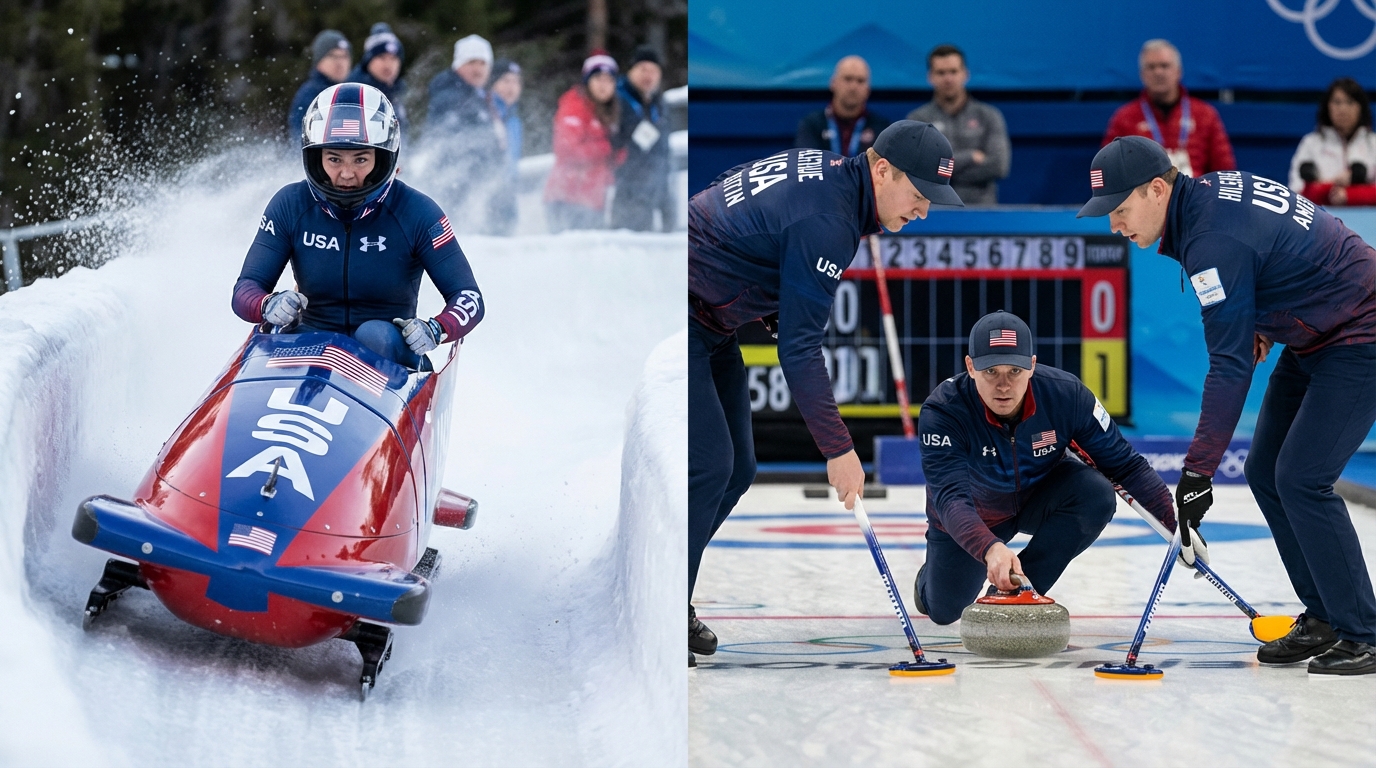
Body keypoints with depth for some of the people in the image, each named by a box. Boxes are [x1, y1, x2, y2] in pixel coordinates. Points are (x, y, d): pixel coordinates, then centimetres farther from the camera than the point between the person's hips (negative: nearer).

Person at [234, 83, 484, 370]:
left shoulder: (415, 212, -7)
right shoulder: (290, 206, -2)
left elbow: (469, 299, -7)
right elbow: (245, 291, -3)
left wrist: (435, 330, -29)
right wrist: (268, 306, -28)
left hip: (388, 351, -1)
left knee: (375, 334, -34)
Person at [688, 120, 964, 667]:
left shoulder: (826, 171, 4)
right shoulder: (827, 221, -25)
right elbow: (799, 348, -25)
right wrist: (838, 449, -22)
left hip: (711, 322, 10)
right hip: (682, 321, -10)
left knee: (735, 469, 9)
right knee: (708, 466, -15)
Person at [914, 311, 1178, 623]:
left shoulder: (1066, 394, -30)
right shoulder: (942, 412, -36)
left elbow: (1125, 464, -18)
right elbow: (951, 497, -46)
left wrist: (1177, 525, -25)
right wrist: (990, 549, -65)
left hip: (1039, 498, 1)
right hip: (969, 519, -1)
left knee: (1097, 495, -28)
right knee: (945, 612, 0)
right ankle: (934, 572, 37)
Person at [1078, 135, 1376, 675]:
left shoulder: (1216, 243, -27)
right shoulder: (1213, 188, 1)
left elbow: (1230, 366, -28)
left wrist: (1199, 469, -25)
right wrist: (1260, 321, 11)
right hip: (1315, 337, 11)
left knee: (1301, 481, -16)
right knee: (1265, 471, 8)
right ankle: (1322, 619, 13)